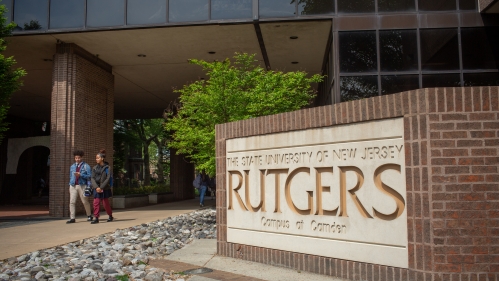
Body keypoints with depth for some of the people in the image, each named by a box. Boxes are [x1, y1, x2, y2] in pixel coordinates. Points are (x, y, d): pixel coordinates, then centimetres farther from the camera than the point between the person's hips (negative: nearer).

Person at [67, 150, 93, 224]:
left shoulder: (86, 166, 1)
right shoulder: (72, 166, 17)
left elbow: (89, 176, -5)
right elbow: (70, 177, 22)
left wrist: (80, 175, -16)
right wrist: (70, 185, 16)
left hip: (82, 186, -4)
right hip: (73, 186, 4)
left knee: (85, 201, 4)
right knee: (72, 202, -4)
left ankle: (89, 216, 22)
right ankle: (72, 218, -3)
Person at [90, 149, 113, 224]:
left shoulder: (107, 167, -5)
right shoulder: (95, 168, 7)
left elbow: (108, 178, -10)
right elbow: (92, 178, 2)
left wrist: (101, 187, -15)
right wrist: (96, 187, -12)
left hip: (105, 189, -3)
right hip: (97, 189, 3)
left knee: (105, 203, 5)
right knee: (96, 203, -4)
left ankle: (110, 216, 24)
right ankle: (96, 218, 3)